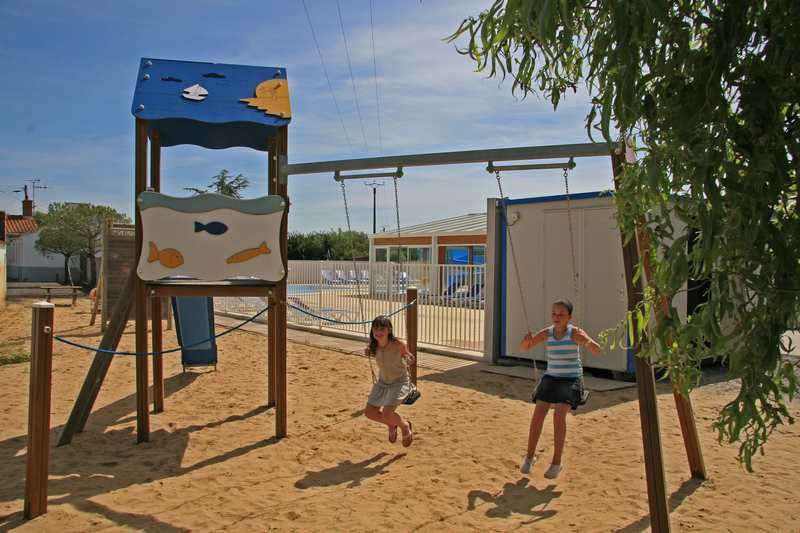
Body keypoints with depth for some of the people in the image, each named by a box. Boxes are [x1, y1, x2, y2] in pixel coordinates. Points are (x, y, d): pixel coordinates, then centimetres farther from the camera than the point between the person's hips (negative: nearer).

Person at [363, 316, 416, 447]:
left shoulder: (397, 344, -27)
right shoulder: (374, 345, -15)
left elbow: (410, 358, -12)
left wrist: (409, 358, -34)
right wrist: (368, 351, -11)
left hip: (399, 382, -6)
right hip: (382, 382, 6)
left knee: (387, 414, -20)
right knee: (369, 412, 5)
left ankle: (405, 426, 15)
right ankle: (391, 424, 36)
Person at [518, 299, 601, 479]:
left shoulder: (575, 332, -14)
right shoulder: (546, 333, -3)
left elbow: (597, 350, -23)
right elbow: (523, 348, 3)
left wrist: (587, 341, -45)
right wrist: (526, 339, -21)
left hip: (571, 379, -4)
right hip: (550, 377, 4)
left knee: (559, 414, -21)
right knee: (538, 414, -9)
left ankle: (556, 462, -7)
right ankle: (529, 456, 7)